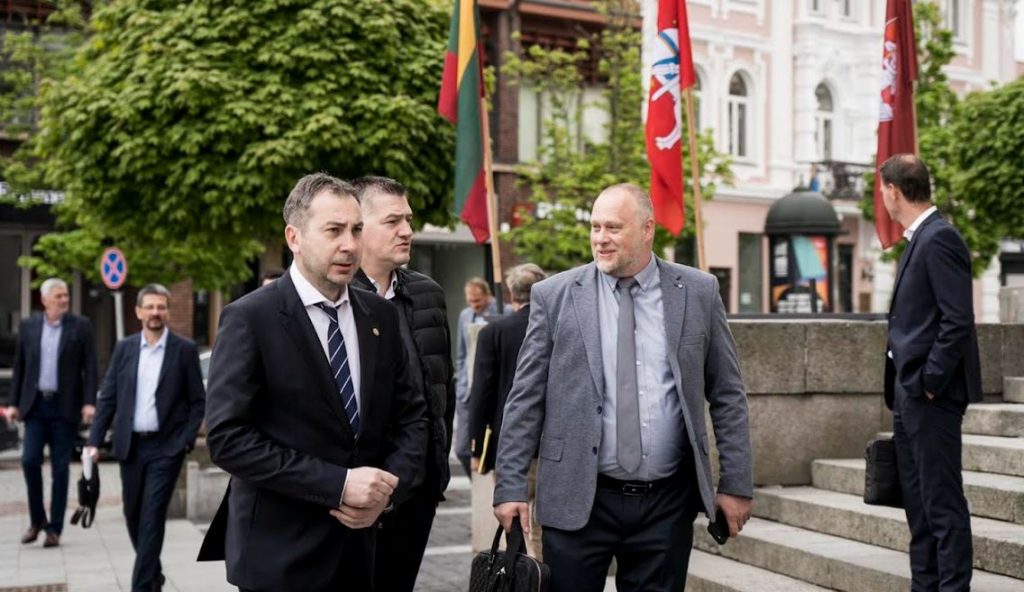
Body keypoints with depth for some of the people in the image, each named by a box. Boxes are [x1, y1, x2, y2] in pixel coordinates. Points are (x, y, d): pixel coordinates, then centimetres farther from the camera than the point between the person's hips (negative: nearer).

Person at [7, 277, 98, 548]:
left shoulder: (81, 326, 0)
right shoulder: (28, 326, 8)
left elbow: (90, 368, -2)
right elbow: (19, 367, 10)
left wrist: (89, 402, -11)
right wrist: (14, 403, 6)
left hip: (65, 407, -2)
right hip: (36, 405, 2)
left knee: (60, 468, 1)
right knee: (30, 460, -6)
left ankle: (55, 528, 9)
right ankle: (37, 520, 13)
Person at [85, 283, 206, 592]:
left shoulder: (185, 349, -2)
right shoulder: (124, 348, 6)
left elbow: (198, 401, -1)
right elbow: (108, 397, 6)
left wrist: (187, 440, -10)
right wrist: (94, 441, -1)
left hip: (166, 447, -4)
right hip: (130, 446, 4)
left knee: (152, 517, -8)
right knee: (134, 516, 13)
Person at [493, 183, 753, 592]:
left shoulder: (699, 293, 2)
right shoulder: (554, 295, -1)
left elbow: (727, 396, 7)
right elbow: (525, 400, 0)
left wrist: (736, 483, 4)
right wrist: (510, 486, -4)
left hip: (668, 502, 1)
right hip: (578, 500, -1)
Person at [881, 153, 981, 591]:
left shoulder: (939, 239, -14)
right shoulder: (918, 239, 14)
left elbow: (958, 320, -20)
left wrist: (929, 383, -17)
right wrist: (903, 389, 15)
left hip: (930, 394, -10)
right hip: (909, 393, 10)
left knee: (942, 502, -4)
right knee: (918, 501, 15)